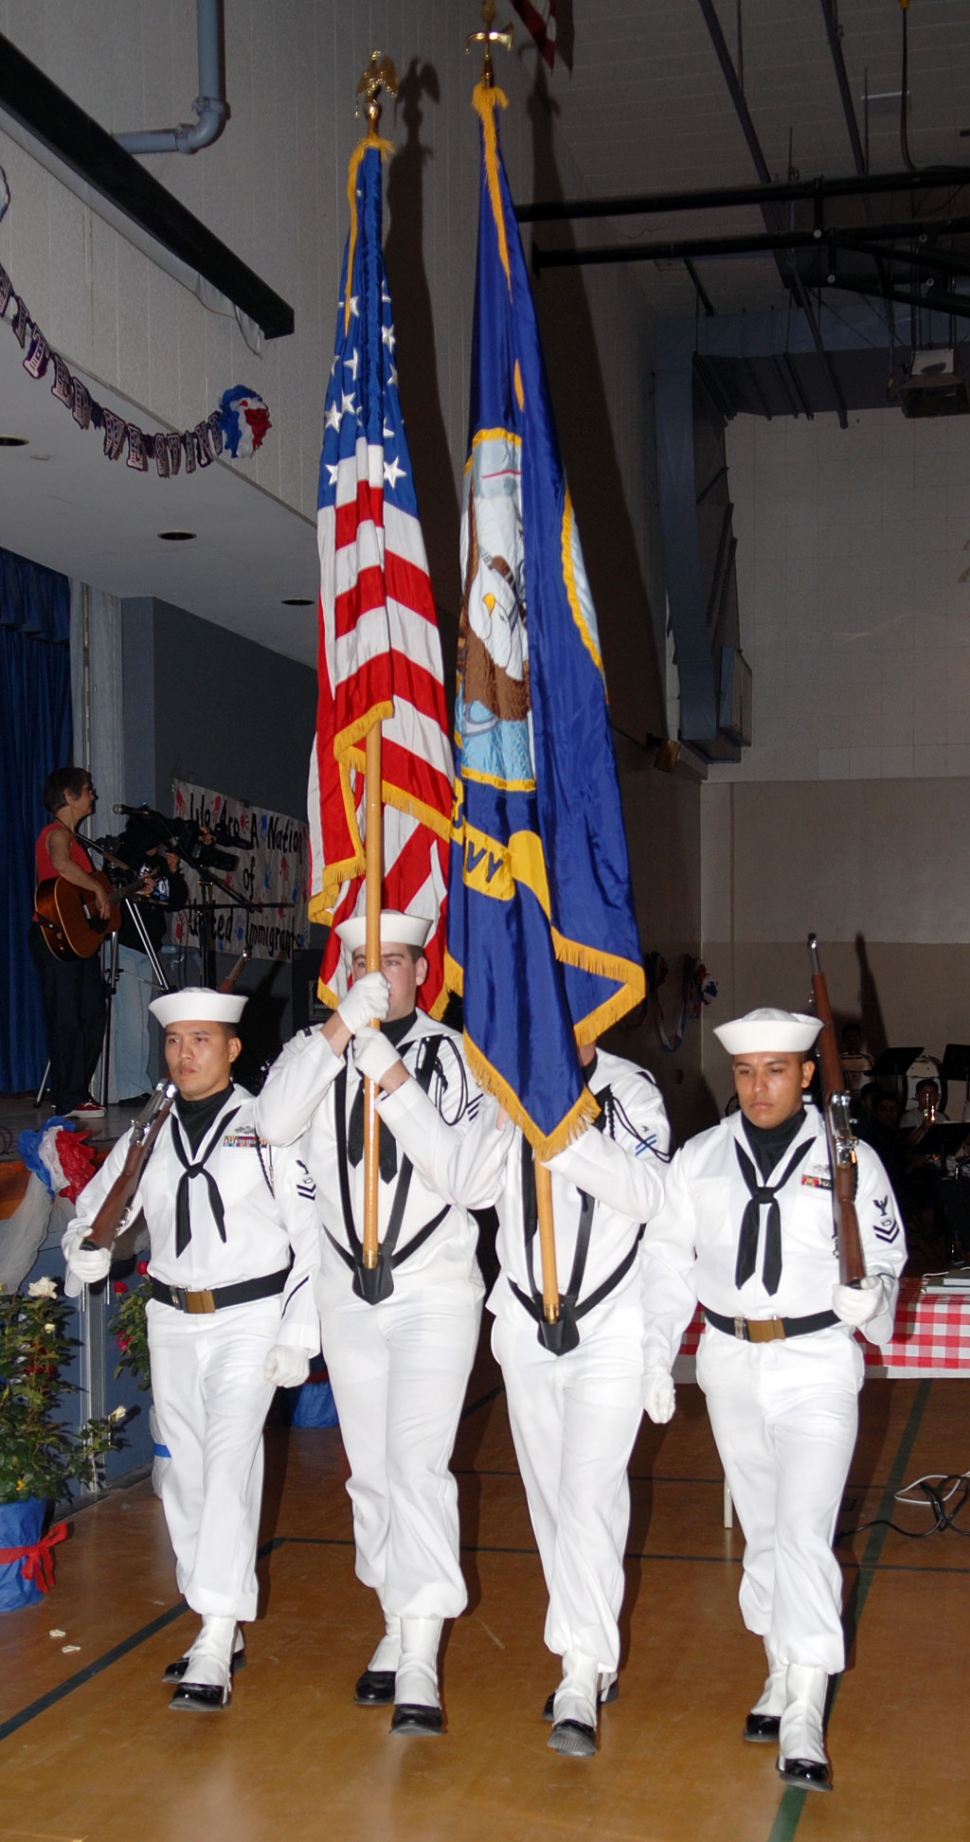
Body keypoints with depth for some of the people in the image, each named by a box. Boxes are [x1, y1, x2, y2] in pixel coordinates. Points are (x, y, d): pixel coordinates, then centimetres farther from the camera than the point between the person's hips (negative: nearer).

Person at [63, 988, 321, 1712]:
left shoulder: (268, 1128, -4)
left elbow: (310, 1233, -4)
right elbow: (96, 1205, 17)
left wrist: (297, 1336, -8)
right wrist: (86, 1252, -6)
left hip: (249, 1318, -5)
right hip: (172, 1321, 5)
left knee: (230, 1462, -17)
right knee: (186, 1475, 10)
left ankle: (215, 1645, -18)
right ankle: (221, 1631, 23)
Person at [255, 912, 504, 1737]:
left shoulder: (454, 1056, -5)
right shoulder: (316, 1048, 3)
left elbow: (460, 1174, -14)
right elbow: (275, 1123, -17)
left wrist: (393, 1078, -22)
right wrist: (343, 1028, -24)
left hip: (437, 1289, -4)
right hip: (349, 1290, 4)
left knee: (417, 1462, -13)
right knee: (372, 1469, 12)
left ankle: (420, 1662, -10)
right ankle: (398, 1627, 26)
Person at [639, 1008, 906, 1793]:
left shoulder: (850, 1160, -4)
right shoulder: (699, 1159, 4)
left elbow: (886, 1264, -1)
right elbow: (669, 1262, 8)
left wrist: (867, 1298, -23)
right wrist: (657, 1359, 2)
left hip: (818, 1362, -4)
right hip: (731, 1365, 4)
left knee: (804, 1531, -12)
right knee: (762, 1528, 15)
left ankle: (805, 1717, -8)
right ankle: (781, 1674, 30)